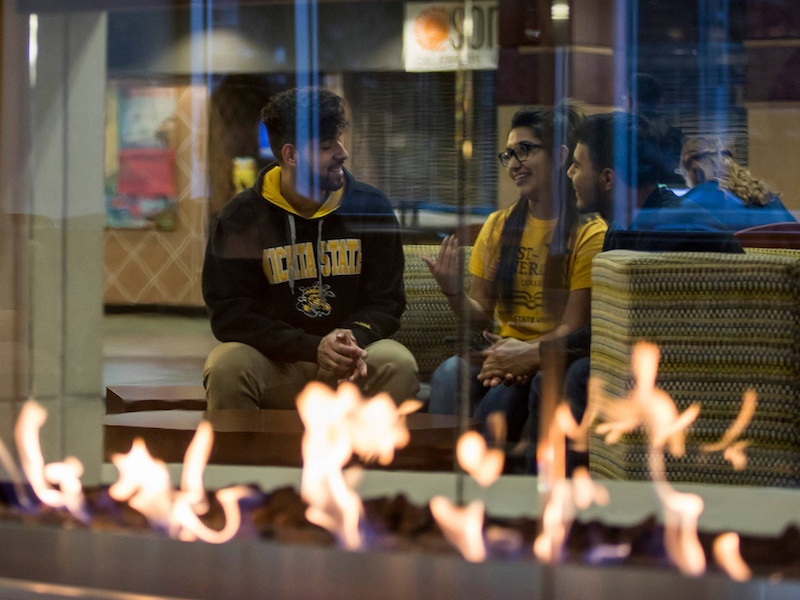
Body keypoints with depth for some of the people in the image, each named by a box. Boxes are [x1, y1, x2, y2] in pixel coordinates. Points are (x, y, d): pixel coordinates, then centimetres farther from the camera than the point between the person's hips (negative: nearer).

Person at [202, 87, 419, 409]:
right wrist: (313, 348, -22)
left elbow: (385, 302, 6)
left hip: (347, 371, 2)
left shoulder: (371, 207, 4)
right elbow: (230, 315, -9)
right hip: (275, 364, -1)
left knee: (397, 364, -29)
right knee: (227, 365, -32)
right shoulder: (240, 217, -3)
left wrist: (355, 338, -19)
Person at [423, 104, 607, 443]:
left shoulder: (590, 233, -4)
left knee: (501, 396, -34)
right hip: (504, 351, 4)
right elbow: (481, 316, 12)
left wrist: (529, 353, -26)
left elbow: (573, 329, -8)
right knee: (449, 375, -28)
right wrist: (453, 292, -9)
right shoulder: (498, 226, 13)